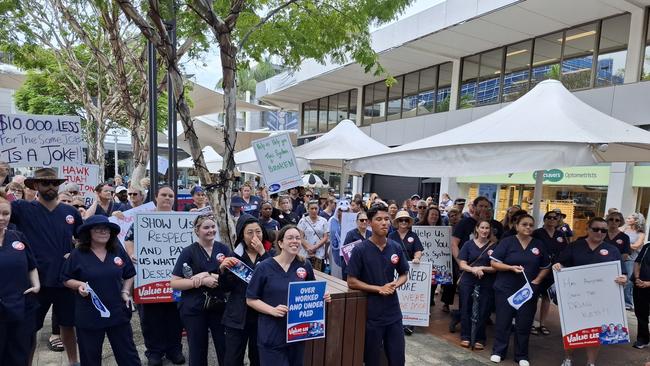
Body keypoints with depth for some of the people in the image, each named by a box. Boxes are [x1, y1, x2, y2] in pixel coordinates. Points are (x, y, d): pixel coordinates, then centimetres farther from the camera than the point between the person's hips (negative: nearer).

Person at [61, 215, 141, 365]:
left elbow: (129, 275, 13)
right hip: (89, 316, -1)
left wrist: (125, 292, -1)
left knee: (128, 353, 10)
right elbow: (66, 280, 2)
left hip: (117, 312, 2)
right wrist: (79, 285, -17)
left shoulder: (118, 251, 2)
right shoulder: (78, 254, -5)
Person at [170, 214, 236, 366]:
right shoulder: (189, 251, -7)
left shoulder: (223, 248, 1)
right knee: (198, 352, 12)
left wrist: (210, 275, -15)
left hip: (219, 306, 2)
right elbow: (174, 283, -11)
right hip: (194, 309, -2)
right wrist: (202, 281, -21)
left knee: (226, 350, 9)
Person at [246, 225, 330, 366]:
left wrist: (322, 297, -7)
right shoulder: (264, 267, -11)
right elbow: (251, 299, -7)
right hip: (272, 336, -4)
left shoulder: (305, 265, 1)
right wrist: (272, 310, -20)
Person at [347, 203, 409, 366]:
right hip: (371, 313, -3)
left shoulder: (396, 248, 1)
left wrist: (395, 284, -9)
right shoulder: (360, 249, -12)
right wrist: (379, 288, -17)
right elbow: (351, 282, -10)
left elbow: (404, 274, 13)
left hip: (394, 312, 4)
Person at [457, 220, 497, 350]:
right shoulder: (468, 244, 4)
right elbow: (462, 264, 0)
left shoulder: (494, 246, 2)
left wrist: (483, 268, -17)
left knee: (483, 310, 1)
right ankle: (465, 337, 18)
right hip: (468, 282, 1)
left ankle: (479, 339, 16)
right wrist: (473, 269, -19)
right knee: (466, 309, 4)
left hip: (486, 283, -1)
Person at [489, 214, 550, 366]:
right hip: (505, 289, -3)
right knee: (503, 321, 5)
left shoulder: (539, 245, 6)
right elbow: (494, 263, -8)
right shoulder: (507, 242, -6)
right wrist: (511, 268, -21)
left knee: (524, 323, 8)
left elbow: (546, 267, 13)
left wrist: (537, 280, -3)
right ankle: (498, 351, 19)